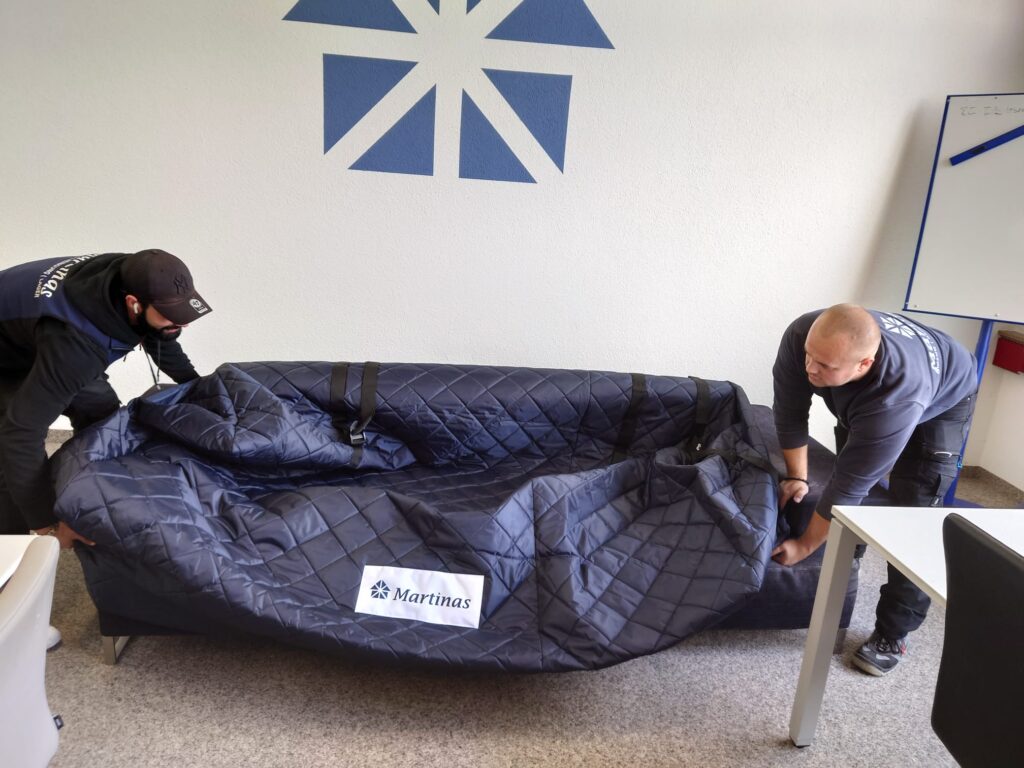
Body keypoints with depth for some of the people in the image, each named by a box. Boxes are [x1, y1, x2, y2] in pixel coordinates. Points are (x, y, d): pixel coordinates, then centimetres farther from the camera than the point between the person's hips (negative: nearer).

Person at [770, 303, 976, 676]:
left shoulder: (894, 399, -48)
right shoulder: (801, 335, -37)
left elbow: (851, 484, -37)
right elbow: (790, 412, -20)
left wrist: (804, 546, -27)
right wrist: (797, 476, -20)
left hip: (942, 401, -5)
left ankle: (892, 634, -2)